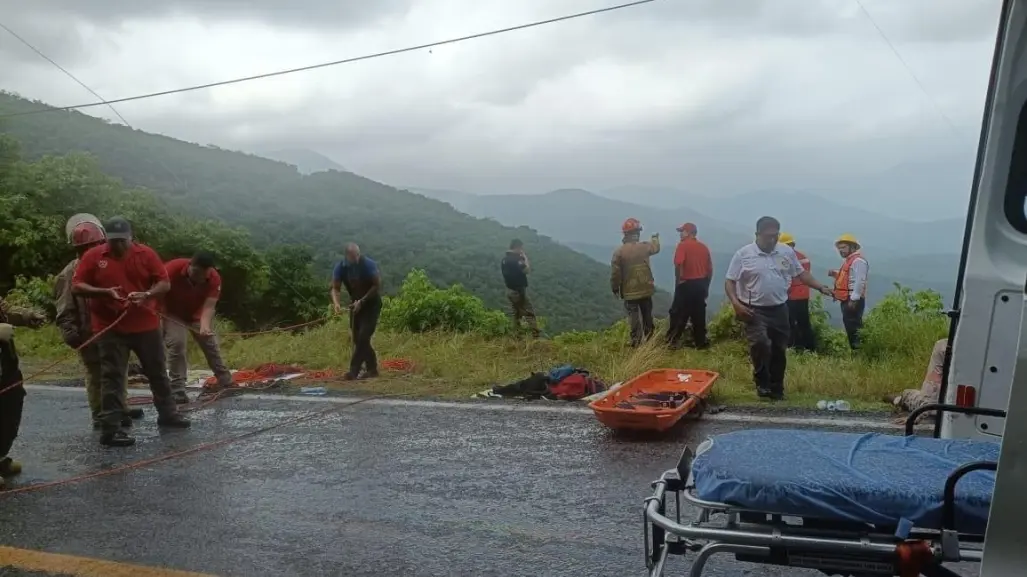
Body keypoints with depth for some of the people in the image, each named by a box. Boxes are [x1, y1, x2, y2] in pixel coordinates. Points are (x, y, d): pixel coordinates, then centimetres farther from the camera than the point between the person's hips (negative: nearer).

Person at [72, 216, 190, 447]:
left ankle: (167, 413, 31)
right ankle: (110, 429, 3)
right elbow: (76, 287, -4)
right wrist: (105, 292, -19)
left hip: (146, 325, 2)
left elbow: (165, 283, -1)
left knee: (158, 372, 14)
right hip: (110, 328, -2)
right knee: (112, 377, -1)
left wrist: (147, 294, -20)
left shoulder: (146, 253, 0)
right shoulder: (93, 256, -3)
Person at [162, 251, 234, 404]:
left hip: (197, 314, 3)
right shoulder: (173, 268, -34)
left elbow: (209, 306, -36)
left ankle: (226, 381, 25)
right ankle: (177, 390, -17)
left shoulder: (214, 278, -29)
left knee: (211, 344, 10)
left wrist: (205, 326, -53)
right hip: (173, 314, -3)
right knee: (177, 344, -21)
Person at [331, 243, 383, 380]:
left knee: (363, 336, -15)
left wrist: (362, 301, -25)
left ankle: (354, 370, -15)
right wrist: (336, 303, -30)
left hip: (371, 303, -5)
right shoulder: (341, 267, -11)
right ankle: (372, 369, 15)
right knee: (357, 338, 5)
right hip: (355, 303, 5)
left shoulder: (369, 265, -22)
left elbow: (377, 285, -18)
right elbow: (335, 288, -11)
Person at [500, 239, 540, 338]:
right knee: (530, 313, -5)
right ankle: (535, 336, -9)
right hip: (518, 291, -9)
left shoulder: (504, 259, 9)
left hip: (510, 290, 9)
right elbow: (527, 270, -19)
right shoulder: (515, 259, -20)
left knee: (516, 314, 16)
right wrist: (525, 258, -9)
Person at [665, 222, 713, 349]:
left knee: (679, 314, 2)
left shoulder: (683, 245, -8)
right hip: (701, 284, 5)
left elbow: (679, 265, -21)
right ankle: (700, 342, 14)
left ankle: (673, 341, 4)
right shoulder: (704, 246, 9)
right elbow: (710, 269, 11)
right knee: (699, 314, 11)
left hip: (686, 284, -5)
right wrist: (706, 286, 18)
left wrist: (678, 281, -9)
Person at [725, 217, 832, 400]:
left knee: (779, 350, 10)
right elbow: (730, 282, -6)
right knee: (760, 345, -22)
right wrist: (735, 303, -20)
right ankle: (762, 383, -1)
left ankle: (776, 388, 26)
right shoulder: (743, 254, -7)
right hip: (754, 310, -4)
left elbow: (801, 273, 15)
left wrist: (821, 287, 4)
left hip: (779, 309, 4)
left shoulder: (787, 252, 5)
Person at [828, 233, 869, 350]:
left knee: (853, 327, -11)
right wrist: (836, 274, 11)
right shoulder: (849, 260, 20)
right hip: (847, 299, 10)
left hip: (853, 300, -10)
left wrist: (854, 299, -24)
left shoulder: (858, 260, -12)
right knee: (849, 326, 13)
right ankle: (854, 349, 18)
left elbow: (860, 281, -20)